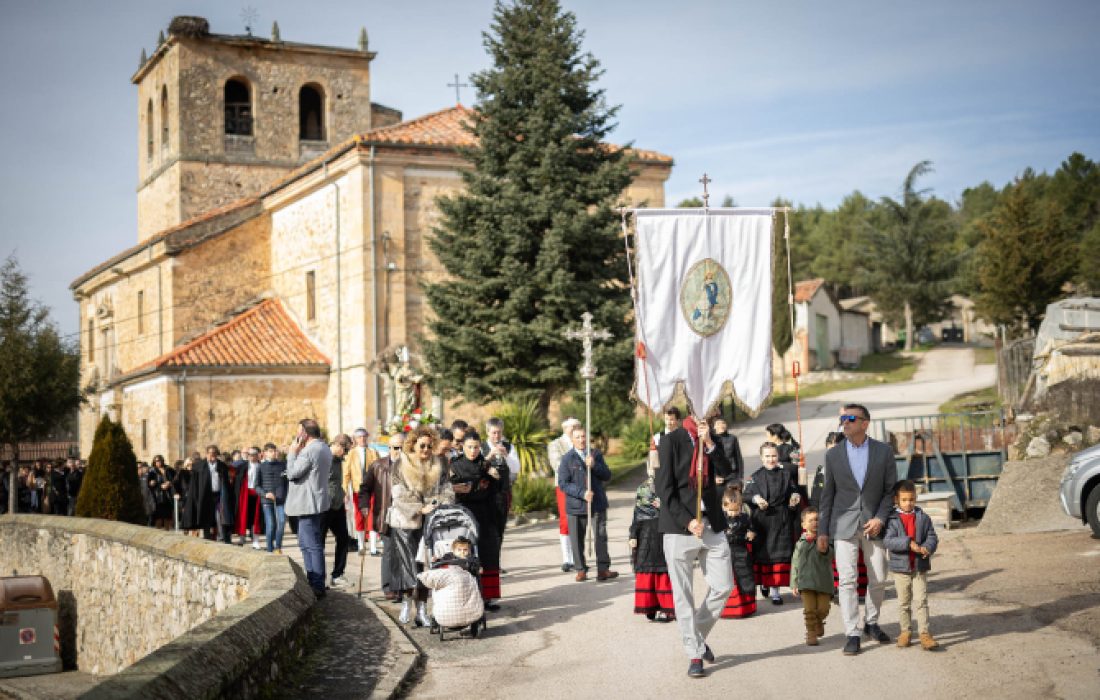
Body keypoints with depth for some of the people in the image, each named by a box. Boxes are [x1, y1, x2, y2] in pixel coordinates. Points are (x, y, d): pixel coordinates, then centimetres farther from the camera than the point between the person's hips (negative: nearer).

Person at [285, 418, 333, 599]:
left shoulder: (309, 451, -20)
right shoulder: (324, 448, 12)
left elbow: (291, 474, -17)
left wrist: (292, 453, -7)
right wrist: (296, 453, 10)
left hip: (308, 505, -11)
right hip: (317, 503, 11)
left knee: (313, 545, -7)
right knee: (306, 543, 19)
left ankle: (318, 587, -4)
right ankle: (312, 581, 24)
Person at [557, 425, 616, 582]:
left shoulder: (596, 454, 8)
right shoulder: (567, 458, -3)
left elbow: (607, 476, 4)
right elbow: (563, 483, -8)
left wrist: (594, 466, -14)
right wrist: (582, 493, -18)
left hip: (598, 504, 2)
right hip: (576, 505, -2)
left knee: (601, 537, 1)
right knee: (577, 539, 3)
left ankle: (603, 569, 6)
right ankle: (581, 570, 14)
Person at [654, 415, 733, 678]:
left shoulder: (711, 439, 10)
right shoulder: (671, 441, -4)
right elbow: (664, 488, -8)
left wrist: (709, 443, -15)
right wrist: (687, 521, -13)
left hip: (712, 525, 4)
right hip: (680, 527, -4)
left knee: (723, 586, 2)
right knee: (683, 595, 0)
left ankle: (699, 635, 24)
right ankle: (695, 655, 9)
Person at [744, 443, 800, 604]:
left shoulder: (785, 476, 7)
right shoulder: (756, 476, 4)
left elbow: (791, 494, 11)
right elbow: (746, 494, 2)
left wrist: (794, 499, -10)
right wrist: (755, 499, -17)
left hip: (781, 520, 0)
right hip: (761, 520, 0)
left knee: (779, 554, -1)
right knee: (762, 553, 5)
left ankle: (775, 589, 3)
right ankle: (764, 583, 24)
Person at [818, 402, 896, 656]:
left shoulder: (884, 452, -1)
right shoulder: (833, 454, 1)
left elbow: (890, 489, 4)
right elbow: (827, 494, 5)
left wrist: (880, 518, -10)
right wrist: (822, 531, 3)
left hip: (873, 523, 1)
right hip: (844, 525, -1)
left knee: (878, 579, 7)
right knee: (847, 579, -7)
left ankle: (871, 623, 29)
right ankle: (852, 634, -1)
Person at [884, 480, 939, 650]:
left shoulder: (923, 518, 3)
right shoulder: (892, 519, -4)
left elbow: (932, 537, 0)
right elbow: (888, 541, -15)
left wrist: (926, 548, -22)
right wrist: (909, 543, -26)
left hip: (920, 567, 1)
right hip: (900, 567, -1)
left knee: (921, 601, -2)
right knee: (903, 602, 10)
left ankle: (924, 633, -1)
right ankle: (905, 631, 21)